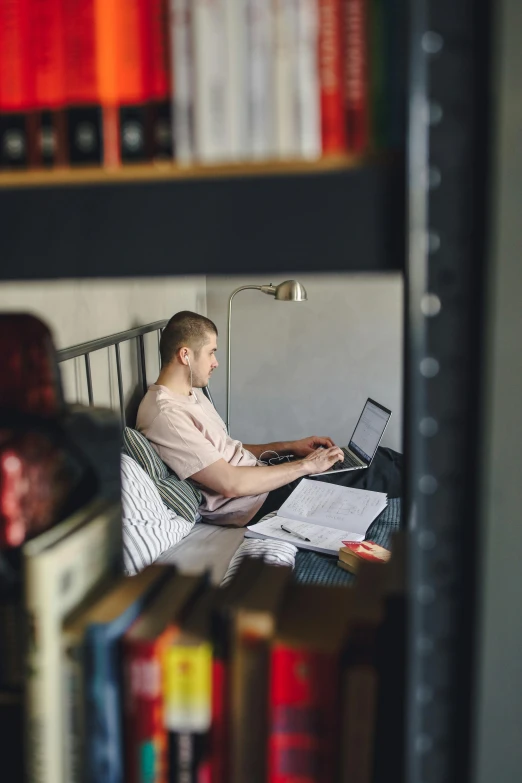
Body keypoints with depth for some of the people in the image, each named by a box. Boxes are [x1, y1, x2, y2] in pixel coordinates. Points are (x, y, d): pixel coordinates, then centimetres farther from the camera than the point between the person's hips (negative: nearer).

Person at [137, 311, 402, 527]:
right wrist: (306, 465, -19)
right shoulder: (166, 415, -24)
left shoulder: (191, 394, 9)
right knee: (371, 472, -3)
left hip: (260, 475, 9)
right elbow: (230, 484, -27)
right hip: (253, 503, -9)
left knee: (368, 456, 8)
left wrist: (290, 446, 5)